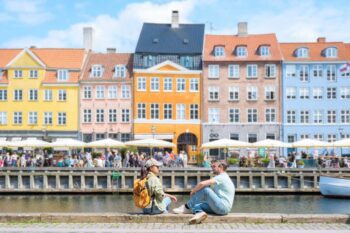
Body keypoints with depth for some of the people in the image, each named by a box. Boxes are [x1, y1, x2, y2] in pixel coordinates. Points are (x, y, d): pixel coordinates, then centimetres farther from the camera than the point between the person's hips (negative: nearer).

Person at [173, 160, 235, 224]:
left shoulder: (222, 177, -10)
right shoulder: (224, 178, 22)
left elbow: (202, 184, -20)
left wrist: (193, 191, -3)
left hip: (222, 207, -10)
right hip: (223, 208, 10)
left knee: (204, 189, -18)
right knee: (195, 204, 7)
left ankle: (187, 207, -5)